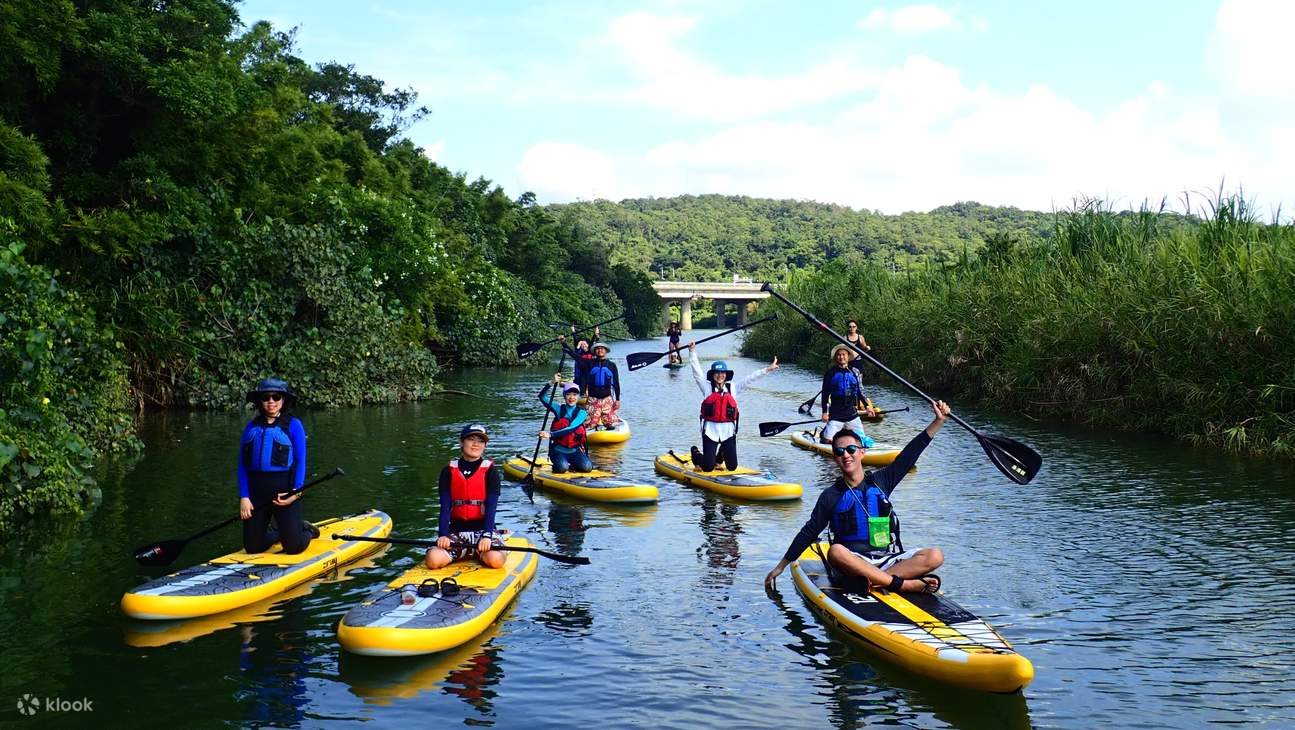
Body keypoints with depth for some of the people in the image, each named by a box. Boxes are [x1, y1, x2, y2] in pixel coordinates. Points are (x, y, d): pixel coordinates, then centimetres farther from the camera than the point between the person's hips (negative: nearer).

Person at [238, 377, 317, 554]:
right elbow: (242, 465, 6)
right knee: (253, 547, 7)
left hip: (284, 492, -3)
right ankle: (277, 534, 38)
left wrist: (296, 493, -15)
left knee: (294, 547, -5)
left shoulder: (293, 425, -2)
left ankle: (305, 530, 29)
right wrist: (244, 497, -4)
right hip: (256, 492, 4)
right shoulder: (251, 427, 7)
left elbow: (300, 462, -4)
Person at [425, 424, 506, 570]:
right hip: (456, 530, 2)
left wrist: (486, 536, -23)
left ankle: (478, 552, 6)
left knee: (495, 559, -32)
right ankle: (464, 552, 7)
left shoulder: (490, 471, -1)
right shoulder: (449, 471, 6)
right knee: (433, 559, -24)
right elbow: (445, 507, -2)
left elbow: (491, 507, -10)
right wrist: (443, 535, -16)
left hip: (483, 529, -2)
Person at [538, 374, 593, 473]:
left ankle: (571, 466, 10)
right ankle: (557, 465, 8)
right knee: (562, 468, -28)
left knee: (587, 467, -22)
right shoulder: (559, 409, 0)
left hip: (575, 451, 1)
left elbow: (571, 429, -21)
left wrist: (550, 434, -31)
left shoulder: (581, 412, -5)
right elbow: (542, 397, -11)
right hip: (558, 450, -1)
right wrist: (552, 383, -25)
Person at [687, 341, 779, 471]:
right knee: (708, 468, -3)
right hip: (710, 431, -3)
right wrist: (692, 352, -14)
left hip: (728, 431, 3)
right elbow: (697, 371, -4)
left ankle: (719, 454, 38)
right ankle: (696, 454, 30)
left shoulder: (733, 388, 8)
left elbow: (750, 378, 6)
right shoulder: (707, 387, 2)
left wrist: (767, 369, 0)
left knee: (732, 467, 6)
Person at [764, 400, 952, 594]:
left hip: (888, 560, 3)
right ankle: (905, 584, -38)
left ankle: (873, 582, -33)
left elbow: (911, 452, 8)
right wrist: (780, 566, 8)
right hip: (852, 562, -3)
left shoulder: (880, 481, 10)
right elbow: (808, 533, 7)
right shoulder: (831, 496, 4)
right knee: (835, 551, -37)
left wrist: (939, 420, 1)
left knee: (935, 556, -20)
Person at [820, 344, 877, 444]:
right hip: (835, 414, -3)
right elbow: (825, 394, 0)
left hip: (852, 414, 3)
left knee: (860, 439, 1)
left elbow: (860, 392, 13)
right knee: (828, 440, -11)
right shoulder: (830, 373, -1)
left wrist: (867, 406, 2)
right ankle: (824, 431, 24)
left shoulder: (854, 372, 8)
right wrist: (824, 412, -5)